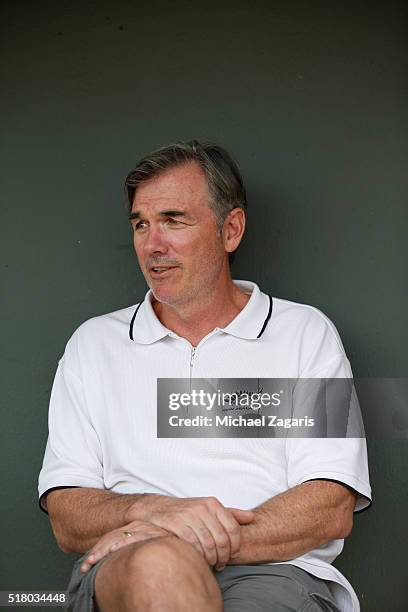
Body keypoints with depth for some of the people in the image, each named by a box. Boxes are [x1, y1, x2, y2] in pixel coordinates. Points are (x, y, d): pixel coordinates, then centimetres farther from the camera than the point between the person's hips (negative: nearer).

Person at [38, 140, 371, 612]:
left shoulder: (305, 333, 14)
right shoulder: (93, 344, 19)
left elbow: (333, 510, 2)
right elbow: (67, 522, 10)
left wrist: (206, 541, -13)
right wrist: (149, 511, -13)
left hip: (273, 573, -1)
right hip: (119, 574, 1)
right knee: (158, 564, -36)